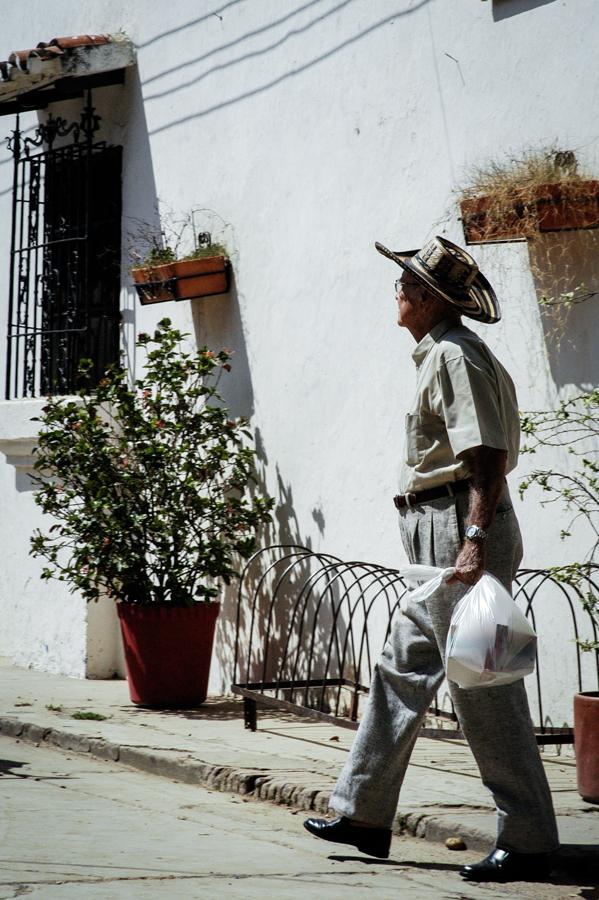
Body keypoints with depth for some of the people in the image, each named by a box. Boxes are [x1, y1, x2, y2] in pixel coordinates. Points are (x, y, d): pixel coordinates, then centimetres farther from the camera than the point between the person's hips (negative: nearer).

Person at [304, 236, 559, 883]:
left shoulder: (454, 356, -13)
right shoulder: (441, 353, 18)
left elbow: (490, 452, -22)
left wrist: (475, 537, -29)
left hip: (461, 530, -11)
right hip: (439, 537, 11)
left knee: (482, 684, -8)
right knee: (403, 669, 16)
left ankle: (528, 840, -2)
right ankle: (363, 813, 25)